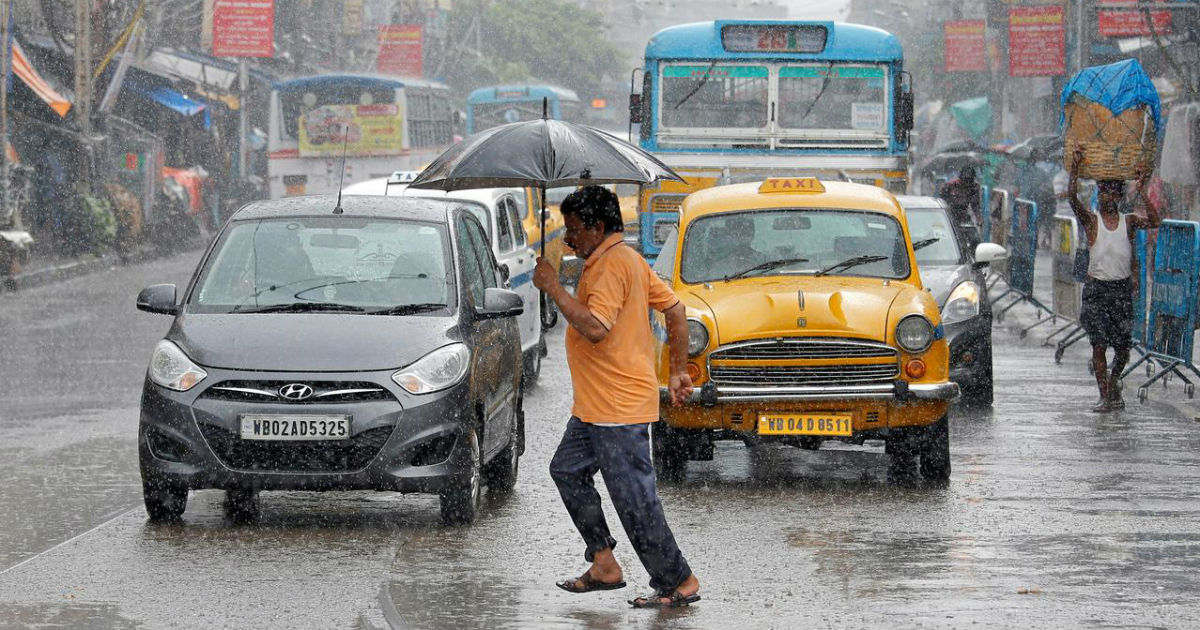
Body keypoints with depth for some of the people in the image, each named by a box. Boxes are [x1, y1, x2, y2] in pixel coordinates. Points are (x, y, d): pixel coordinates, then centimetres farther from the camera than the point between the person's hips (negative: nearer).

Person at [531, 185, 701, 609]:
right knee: (567, 469, 16)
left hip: (619, 407, -11)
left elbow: (595, 327, -29)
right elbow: (675, 310, 18)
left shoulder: (612, 264, -18)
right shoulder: (628, 259, 15)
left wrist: (553, 288, -20)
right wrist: (679, 371, 20)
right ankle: (604, 565, 18)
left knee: (634, 498, -6)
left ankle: (677, 583, 1)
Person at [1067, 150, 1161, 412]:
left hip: (1122, 288, 2)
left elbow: (1154, 222, -12)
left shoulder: (1128, 221, 5)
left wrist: (1142, 192, -14)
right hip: (1096, 288, -2)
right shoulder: (1091, 221, 0)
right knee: (1099, 344, -7)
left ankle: (1114, 380, 32)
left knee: (1123, 344, 5)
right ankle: (1105, 396, -2)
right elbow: (1072, 198, -15)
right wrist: (1075, 168, -21)